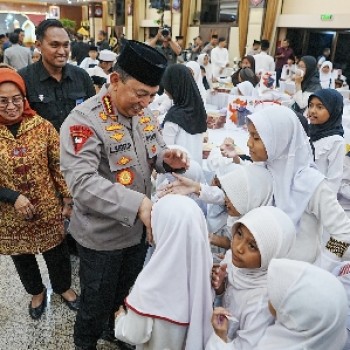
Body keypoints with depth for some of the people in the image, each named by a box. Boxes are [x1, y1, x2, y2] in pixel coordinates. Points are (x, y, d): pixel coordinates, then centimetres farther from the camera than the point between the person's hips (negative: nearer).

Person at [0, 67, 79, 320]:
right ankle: (37, 292, 50)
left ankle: (64, 287, 47)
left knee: (57, 251, 18)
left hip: (48, 209, 0)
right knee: (22, 257, 21)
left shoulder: (42, 126, -12)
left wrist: (67, 200, -3)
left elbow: (59, 166, -5)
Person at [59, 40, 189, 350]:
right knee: (97, 303, 18)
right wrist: (137, 203, -44)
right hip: (102, 236, -6)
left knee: (127, 292, 28)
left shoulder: (142, 114, -1)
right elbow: (82, 183, -34)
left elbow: (154, 154, 9)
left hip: (139, 228, 7)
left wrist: (169, 159, -14)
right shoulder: (84, 121, -24)